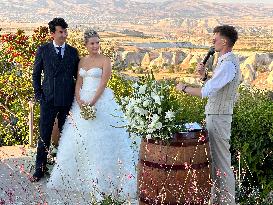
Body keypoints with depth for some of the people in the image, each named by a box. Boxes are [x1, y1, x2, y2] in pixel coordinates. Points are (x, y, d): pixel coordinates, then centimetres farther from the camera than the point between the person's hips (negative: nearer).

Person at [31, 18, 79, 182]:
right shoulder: (43, 50, 2)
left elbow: (77, 76, 11)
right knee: (44, 136, 2)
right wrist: (38, 94, 1)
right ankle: (40, 168, 13)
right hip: (48, 100, -1)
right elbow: (36, 74, 8)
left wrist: (77, 96, 4)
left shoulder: (73, 52, 6)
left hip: (68, 101, 1)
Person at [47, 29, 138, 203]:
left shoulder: (105, 60, -4)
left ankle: (101, 179, -1)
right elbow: (78, 83, 9)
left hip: (101, 101, -5)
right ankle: (79, 174, 20)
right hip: (82, 100, 6)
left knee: (100, 139, -7)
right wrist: (79, 100, -8)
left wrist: (92, 103, -19)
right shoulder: (82, 61, 13)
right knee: (79, 138, 7)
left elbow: (103, 84, -11)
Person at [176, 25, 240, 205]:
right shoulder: (225, 60, 14)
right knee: (215, 159, 17)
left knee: (222, 162, -3)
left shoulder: (229, 64, -19)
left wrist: (184, 88, -13)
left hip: (219, 117, -11)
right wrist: (204, 75, 3)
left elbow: (206, 91, -26)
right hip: (215, 114, 11)